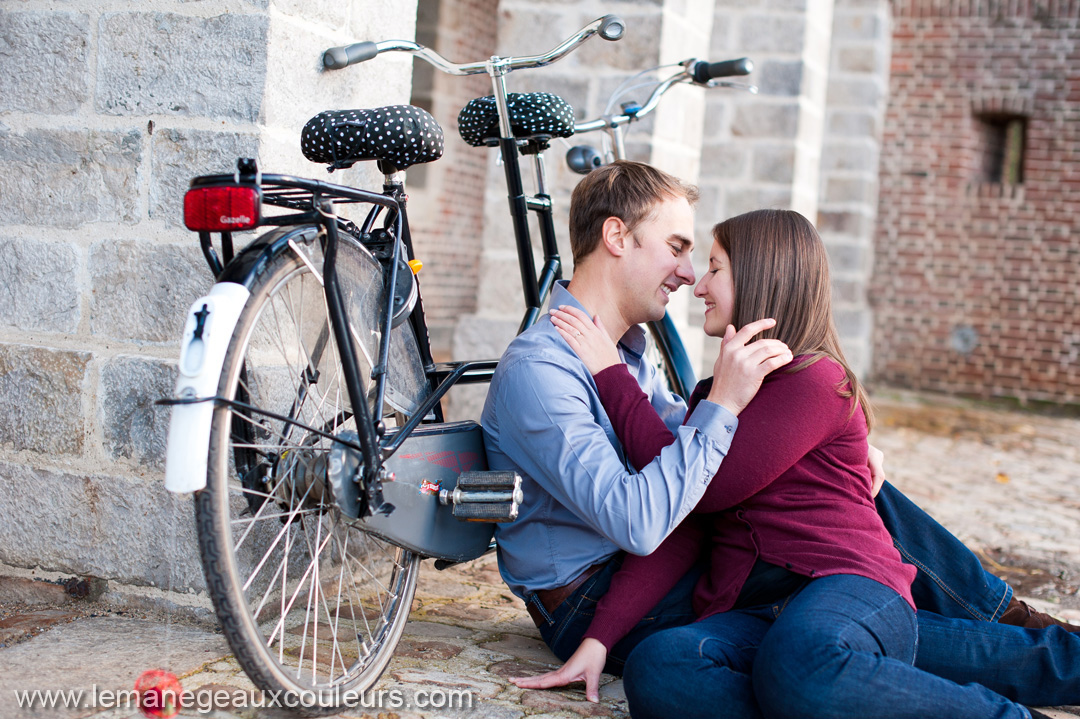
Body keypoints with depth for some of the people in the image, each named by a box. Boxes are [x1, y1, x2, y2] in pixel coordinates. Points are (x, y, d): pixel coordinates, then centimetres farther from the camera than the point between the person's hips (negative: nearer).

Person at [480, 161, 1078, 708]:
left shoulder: (626, 350, 10)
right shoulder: (536, 369, -24)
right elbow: (636, 521, -34)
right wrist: (725, 404, -30)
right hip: (591, 604, -9)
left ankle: (1010, 617, 18)